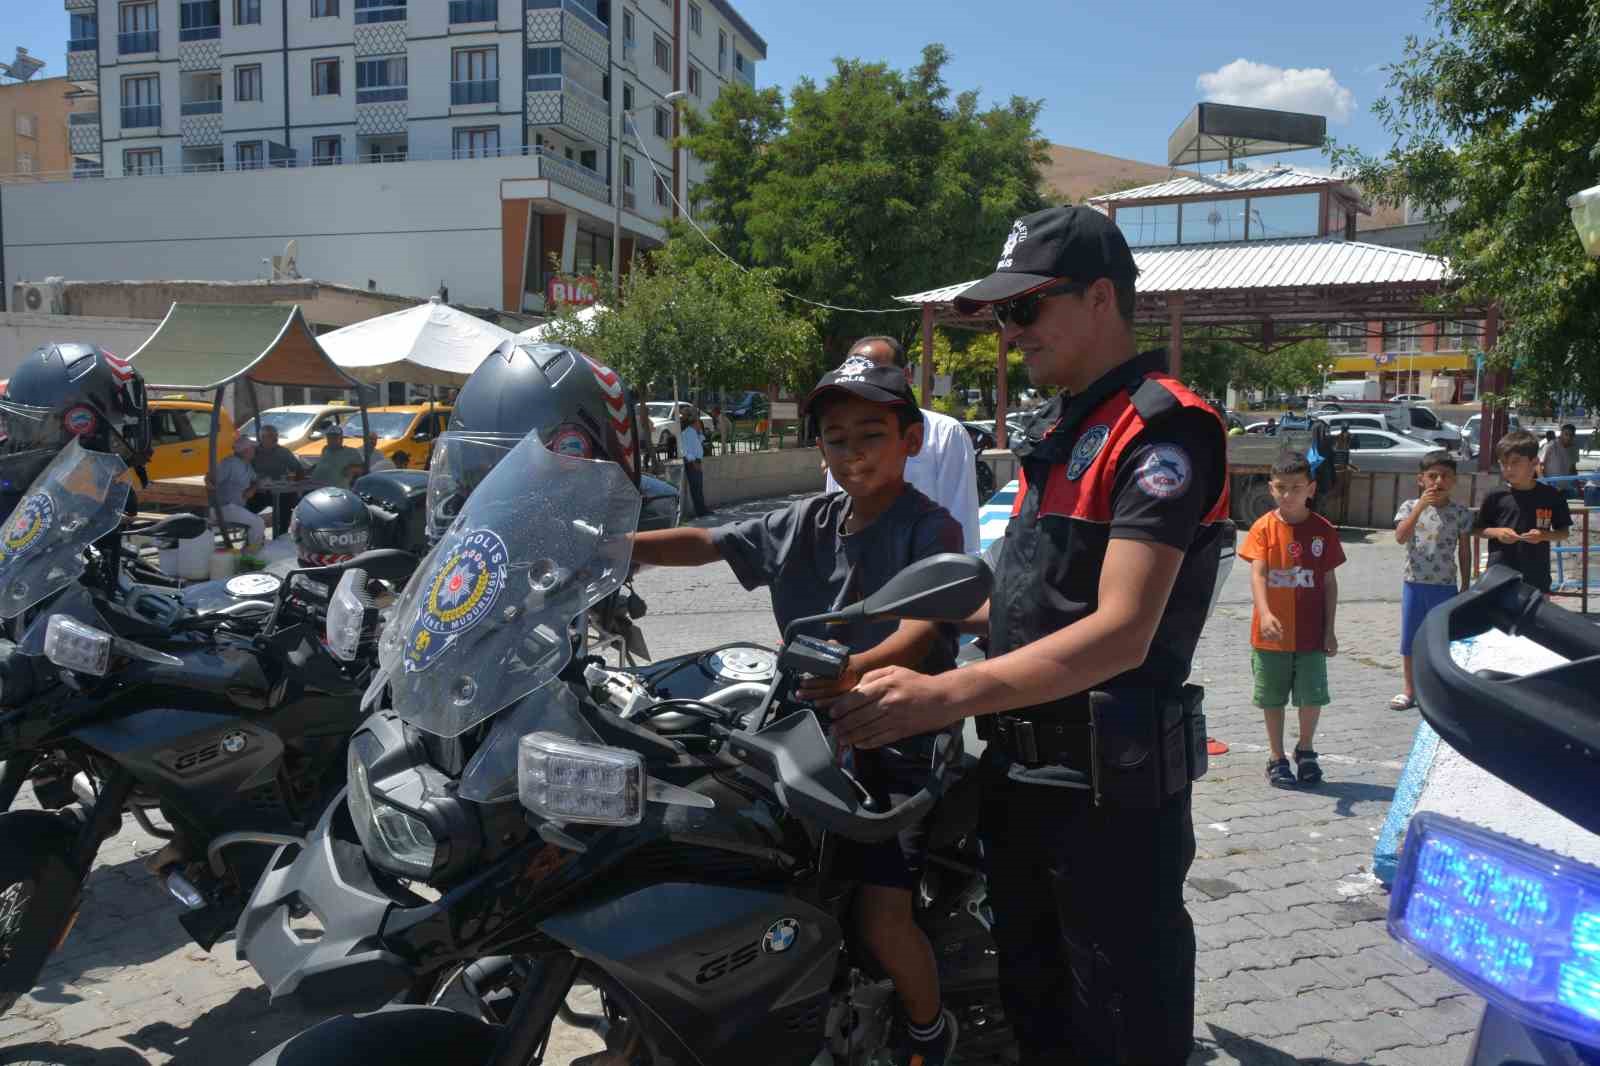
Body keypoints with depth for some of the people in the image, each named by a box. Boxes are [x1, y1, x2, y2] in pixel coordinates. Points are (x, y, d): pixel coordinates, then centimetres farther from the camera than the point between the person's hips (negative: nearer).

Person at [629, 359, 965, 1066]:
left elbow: (922, 629, -23)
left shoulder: (931, 528, -8)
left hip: (899, 741, -6)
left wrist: (859, 668, -43)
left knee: (880, 920, -12)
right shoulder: (806, 524, 9)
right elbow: (707, 542, 12)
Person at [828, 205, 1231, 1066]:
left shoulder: (1163, 427, -15)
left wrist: (944, 697, -34)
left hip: (1110, 786, -9)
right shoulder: (1056, 428, 14)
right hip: (1021, 772, 9)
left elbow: (1120, 632, -26)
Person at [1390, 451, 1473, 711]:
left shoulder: (1461, 513, -1)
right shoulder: (1410, 507, -1)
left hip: (1445, 584, -1)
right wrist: (1420, 506, -24)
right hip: (1414, 582, 1)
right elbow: (1400, 537, -18)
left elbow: (1465, 552, 4)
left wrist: (1465, 586, 3)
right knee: (1410, 640, 10)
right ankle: (1410, 691, 24)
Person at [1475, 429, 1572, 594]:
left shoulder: (1551, 497, -3)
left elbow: (1564, 532, 6)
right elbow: (1478, 528, 6)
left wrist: (1544, 535, -14)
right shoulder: (1495, 498, -5)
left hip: (1537, 577, 1)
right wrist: (1497, 532, -14)